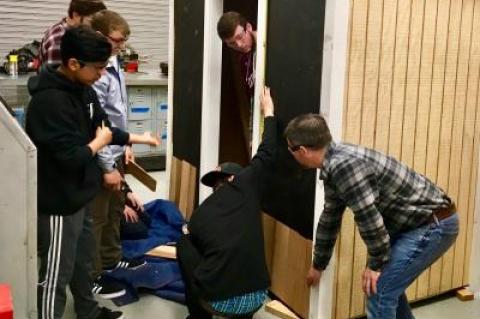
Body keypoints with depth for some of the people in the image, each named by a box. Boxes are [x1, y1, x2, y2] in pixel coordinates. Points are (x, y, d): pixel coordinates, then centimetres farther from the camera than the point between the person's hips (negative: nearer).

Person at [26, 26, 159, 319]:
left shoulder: (83, 88, 2)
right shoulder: (50, 101, -27)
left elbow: (104, 128, 15)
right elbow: (71, 157, -29)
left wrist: (137, 138, 10)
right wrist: (99, 142, -12)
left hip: (80, 195, 10)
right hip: (59, 202, -10)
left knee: (84, 259, 25)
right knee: (57, 273, 4)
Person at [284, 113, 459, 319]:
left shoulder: (343, 165, -26)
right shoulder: (334, 165, 7)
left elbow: (369, 218, -24)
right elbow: (330, 219, 19)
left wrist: (376, 264, -9)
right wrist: (318, 265, 28)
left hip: (433, 224, -10)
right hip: (420, 222, 10)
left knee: (379, 291, -8)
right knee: (388, 284, 21)